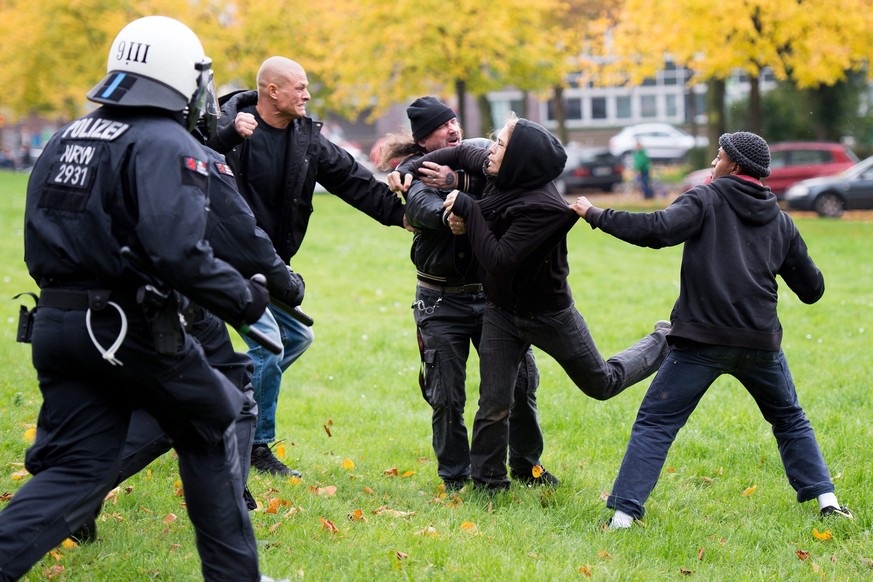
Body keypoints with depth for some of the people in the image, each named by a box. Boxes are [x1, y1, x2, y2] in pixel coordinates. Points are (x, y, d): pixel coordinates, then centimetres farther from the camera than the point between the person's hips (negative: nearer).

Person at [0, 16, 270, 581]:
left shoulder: (67, 138, 13)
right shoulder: (168, 146, -12)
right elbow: (179, 251, -24)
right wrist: (244, 298, -11)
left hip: (55, 323, 6)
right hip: (131, 329, -6)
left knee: (75, 467, 8)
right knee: (209, 434, 15)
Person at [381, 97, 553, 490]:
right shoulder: (414, 174, -6)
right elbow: (424, 207, -30)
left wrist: (460, 181, -32)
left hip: (492, 291, 2)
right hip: (442, 302, -2)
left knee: (521, 380, 5)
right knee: (447, 397, 1)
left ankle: (526, 465, 24)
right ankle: (454, 478, 18)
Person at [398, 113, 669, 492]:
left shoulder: (543, 207, -33)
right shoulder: (504, 176, -11)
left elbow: (499, 260, -33)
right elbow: (461, 153, 9)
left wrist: (468, 210, -29)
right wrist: (408, 168, 1)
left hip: (547, 314, -5)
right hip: (501, 311, 5)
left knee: (602, 384, 15)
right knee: (493, 404, 1)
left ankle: (663, 345, 40)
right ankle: (488, 483, 15)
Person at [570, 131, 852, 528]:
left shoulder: (707, 200, 1)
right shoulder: (780, 221, 14)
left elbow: (658, 229, -16)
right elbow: (811, 289, 16)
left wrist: (597, 216, -7)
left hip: (702, 341, -4)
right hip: (761, 342, 4)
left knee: (654, 424, 1)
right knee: (790, 421, 24)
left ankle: (624, 513, -7)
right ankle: (825, 499, 18)